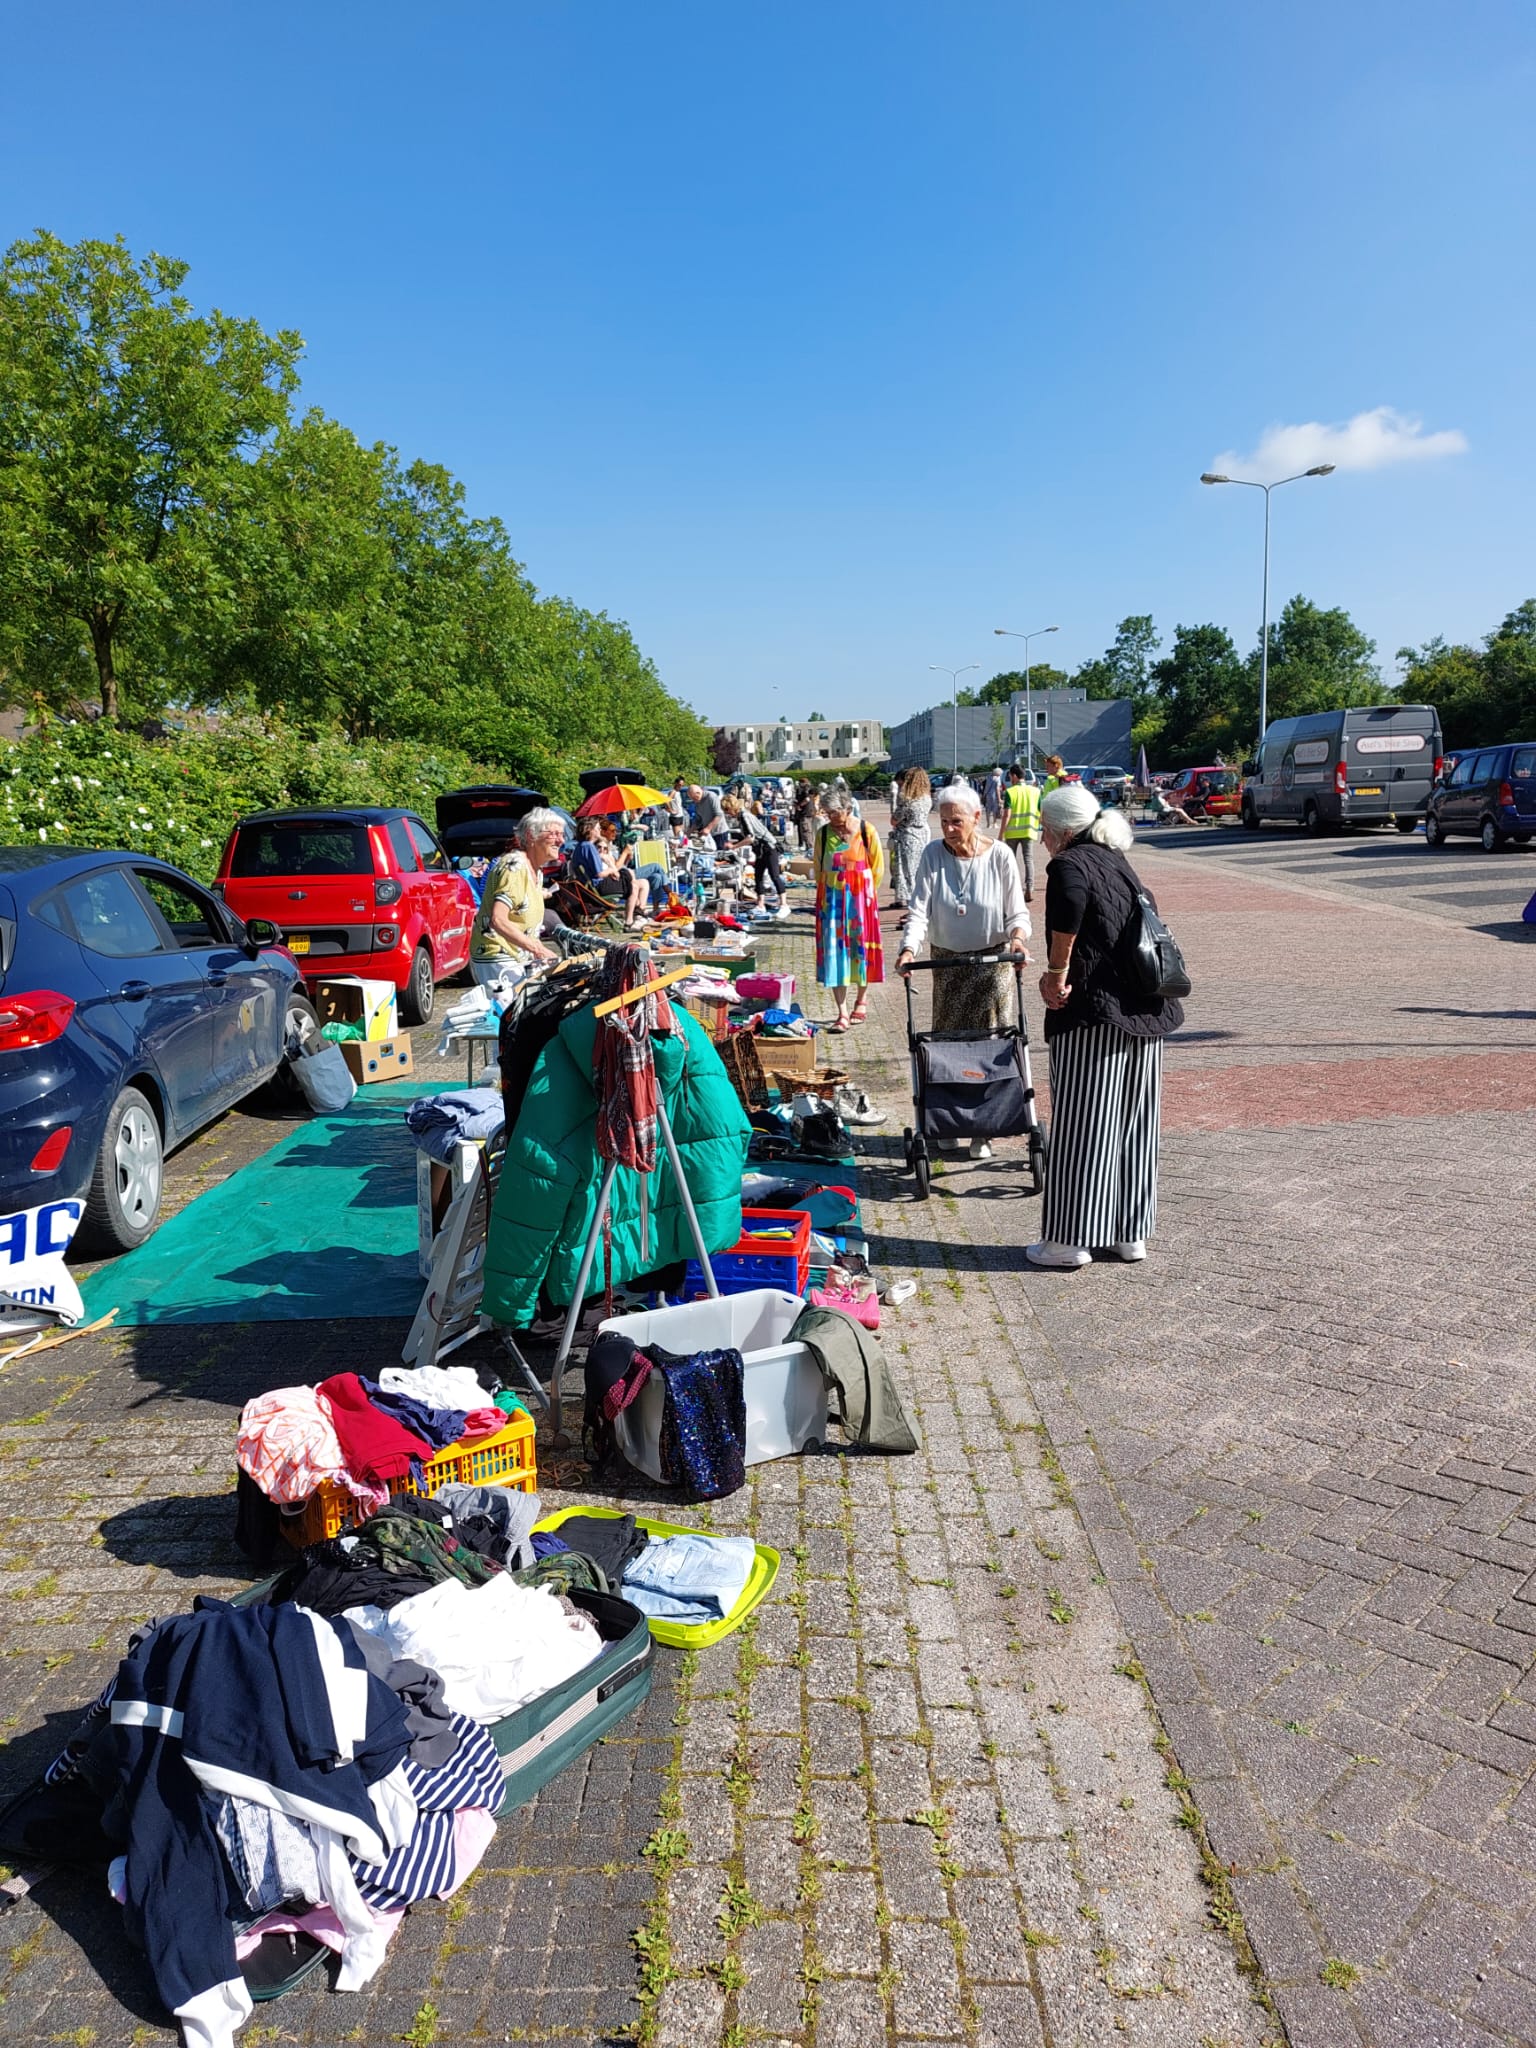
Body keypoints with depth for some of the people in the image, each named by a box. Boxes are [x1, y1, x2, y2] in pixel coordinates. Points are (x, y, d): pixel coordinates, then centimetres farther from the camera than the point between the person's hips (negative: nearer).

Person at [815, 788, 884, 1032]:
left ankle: (861, 999, 30)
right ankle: (842, 1013, -2)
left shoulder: (867, 832, -5)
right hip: (831, 900, 1)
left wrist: (865, 892, 5)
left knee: (860, 947, 8)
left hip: (860, 899, -1)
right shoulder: (823, 833, 1)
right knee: (834, 950, -4)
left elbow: (877, 867, 4)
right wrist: (826, 894, 10)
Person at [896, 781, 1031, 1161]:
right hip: (947, 960, 2)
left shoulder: (999, 855, -8)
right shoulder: (933, 854, -5)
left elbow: (1017, 911, -5)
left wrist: (1017, 936, -26)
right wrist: (909, 948, -27)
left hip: (992, 961, -2)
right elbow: (920, 909, -11)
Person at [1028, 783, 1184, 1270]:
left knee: (1082, 1125, 0)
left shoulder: (1069, 863, -9)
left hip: (1093, 1012, -8)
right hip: (1145, 1010, 8)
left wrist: (1058, 971, -21)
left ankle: (1071, 1239, 7)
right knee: (1132, 1124, 14)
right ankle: (1130, 1233, 22)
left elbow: (1070, 901, -31)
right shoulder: (1118, 862, 17)